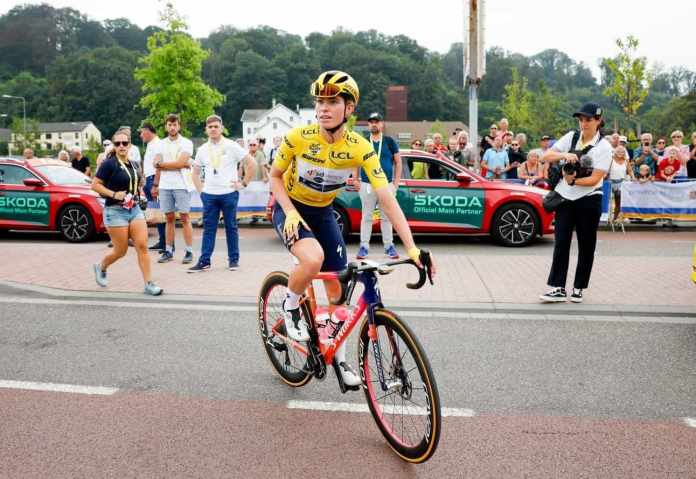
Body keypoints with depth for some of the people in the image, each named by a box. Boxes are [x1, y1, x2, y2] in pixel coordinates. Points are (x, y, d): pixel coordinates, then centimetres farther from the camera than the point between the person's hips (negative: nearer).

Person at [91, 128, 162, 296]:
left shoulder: (133, 164, 12)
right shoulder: (109, 164, -8)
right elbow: (95, 185, -10)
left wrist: (139, 191, 10)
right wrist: (114, 194, -19)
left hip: (135, 209, 6)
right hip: (116, 211, -5)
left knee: (142, 246, -6)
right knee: (121, 251, 2)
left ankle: (149, 284, -3)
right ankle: (101, 267, 33)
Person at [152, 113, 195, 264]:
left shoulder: (186, 143, -3)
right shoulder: (162, 144, 13)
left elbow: (180, 163, -14)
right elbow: (158, 167, 15)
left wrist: (160, 164, -3)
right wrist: (155, 185, 12)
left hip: (181, 185, -4)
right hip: (164, 186, 4)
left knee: (184, 218, -1)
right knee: (169, 218, 8)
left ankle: (189, 252, 3)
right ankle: (168, 251, 13)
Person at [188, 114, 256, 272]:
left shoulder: (231, 146, -2)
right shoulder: (202, 150, 9)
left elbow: (250, 163, -2)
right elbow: (195, 172, 21)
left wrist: (243, 183, -4)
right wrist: (200, 189, 9)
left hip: (229, 193, -3)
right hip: (209, 194, 3)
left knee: (231, 227, 5)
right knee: (208, 228, 3)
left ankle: (234, 260, 14)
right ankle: (204, 261, 6)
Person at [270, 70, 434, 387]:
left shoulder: (360, 148, -22)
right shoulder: (298, 137, -24)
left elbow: (387, 198, -27)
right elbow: (274, 177, -8)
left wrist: (412, 248, -34)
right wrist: (290, 213, -24)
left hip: (322, 213, 3)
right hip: (291, 209, -2)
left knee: (337, 286, 2)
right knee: (313, 259, -34)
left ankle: (340, 358, 22)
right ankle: (290, 307, 0)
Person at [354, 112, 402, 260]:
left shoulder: (389, 141, 5)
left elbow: (398, 162, 7)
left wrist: (396, 181, 1)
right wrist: (355, 179, 4)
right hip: (367, 185, 1)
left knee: (386, 216, 6)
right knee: (366, 217, 4)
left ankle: (389, 246, 12)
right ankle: (364, 246, 8)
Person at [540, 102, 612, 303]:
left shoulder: (604, 147, -6)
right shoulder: (571, 137, 4)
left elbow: (594, 179, -12)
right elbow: (546, 156, -1)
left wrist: (572, 180, -17)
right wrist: (565, 154, -17)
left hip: (589, 200, -2)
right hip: (565, 197, 3)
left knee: (586, 245, 5)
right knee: (561, 243, -2)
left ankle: (578, 288, 15)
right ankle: (558, 288, 0)